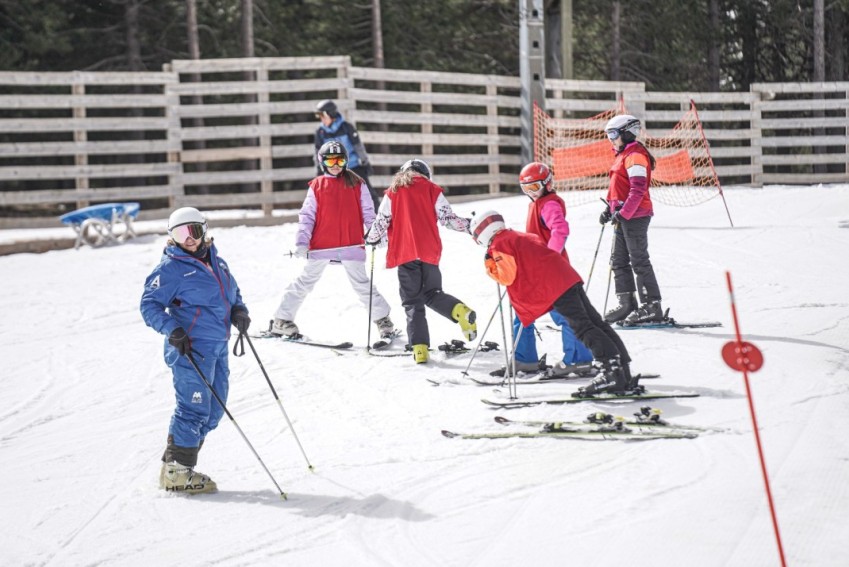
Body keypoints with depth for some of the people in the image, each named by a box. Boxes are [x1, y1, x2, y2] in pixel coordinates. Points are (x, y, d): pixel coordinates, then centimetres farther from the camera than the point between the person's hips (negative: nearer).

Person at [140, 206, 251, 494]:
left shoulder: (216, 262, 15)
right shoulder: (170, 268, -7)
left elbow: (233, 292, 27)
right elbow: (150, 305, -9)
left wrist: (239, 311, 6)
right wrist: (172, 330, -23)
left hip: (218, 347, 8)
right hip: (191, 348, -8)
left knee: (214, 410, 11)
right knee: (194, 408, -10)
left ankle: (178, 463, 19)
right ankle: (177, 472, -2)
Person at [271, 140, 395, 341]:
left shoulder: (356, 184, 6)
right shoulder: (317, 186, 5)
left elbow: (367, 212, 7)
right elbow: (306, 215, 3)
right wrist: (301, 242, -6)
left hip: (351, 245, 0)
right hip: (321, 246, 0)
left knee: (362, 284, 2)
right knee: (304, 283, 6)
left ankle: (383, 320, 16)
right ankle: (282, 321, 14)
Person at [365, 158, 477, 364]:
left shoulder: (393, 192, 6)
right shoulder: (432, 190, 8)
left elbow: (381, 222, 5)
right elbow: (448, 218, 5)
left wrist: (372, 239, 24)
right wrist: (468, 226, 20)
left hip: (405, 253, -1)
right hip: (429, 252, 1)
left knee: (412, 302, 5)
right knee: (432, 293, 15)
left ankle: (420, 348, -8)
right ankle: (459, 311, -15)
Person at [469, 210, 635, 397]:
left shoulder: (498, 245, 3)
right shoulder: (521, 237, 30)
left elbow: (508, 276, -6)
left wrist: (490, 267, 9)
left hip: (553, 286, -8)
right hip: (569, 276, 8)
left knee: (583, 327, -14)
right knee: (595, 322, 5)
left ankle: (611, 372, -22)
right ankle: (623, 373, 5)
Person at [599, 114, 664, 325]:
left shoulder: (635, 156, -14)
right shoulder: (623, 155, 18)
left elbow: (638, 189, -21)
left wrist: (623, 213, -24)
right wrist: (609, 209, 16)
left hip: (635, 216, -10)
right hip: (622, 216, 10)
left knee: (639, 261, -8)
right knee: (619, 261, 12)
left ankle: (652, 306, -6)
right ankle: (627, 304, 17)